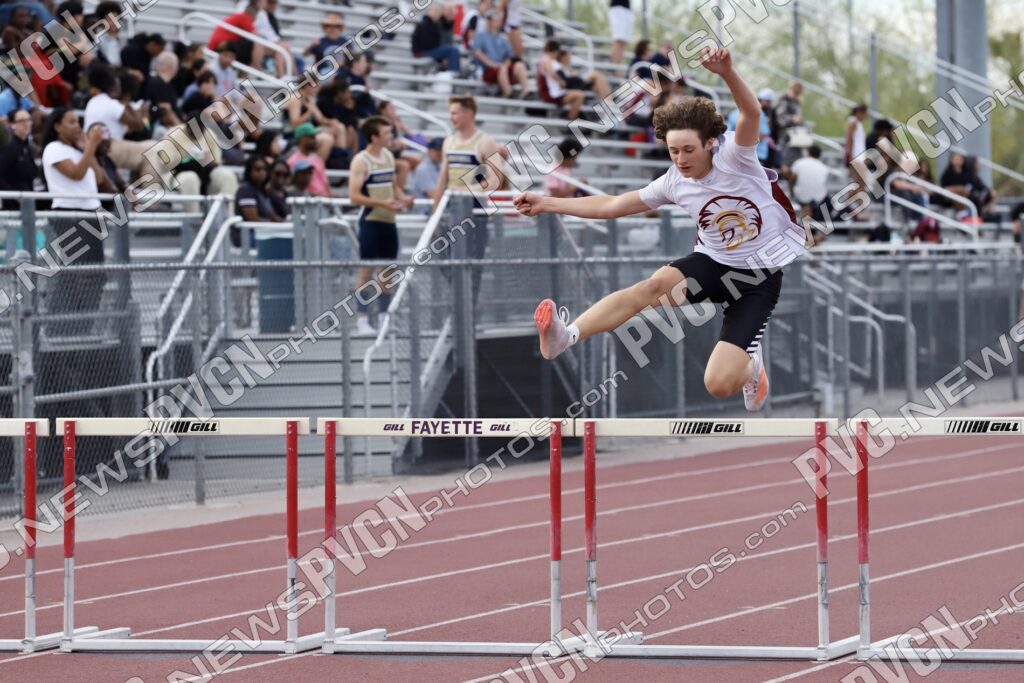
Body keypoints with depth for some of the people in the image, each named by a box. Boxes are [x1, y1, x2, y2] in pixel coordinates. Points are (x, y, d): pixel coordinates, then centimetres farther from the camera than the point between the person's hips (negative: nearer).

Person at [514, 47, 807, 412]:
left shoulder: (734, 156, -18)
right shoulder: (673, 183, -3)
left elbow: (752, 113, -38)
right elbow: (612, 206, 6)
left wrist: (727, 72, -58)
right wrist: (548, 203, 1)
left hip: (760, 276, -4)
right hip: (713, 262, 4)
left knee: (719, 384, -15)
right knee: (654, 285, -32)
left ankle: (751, 364, 23)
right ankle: (565, 335, -46)